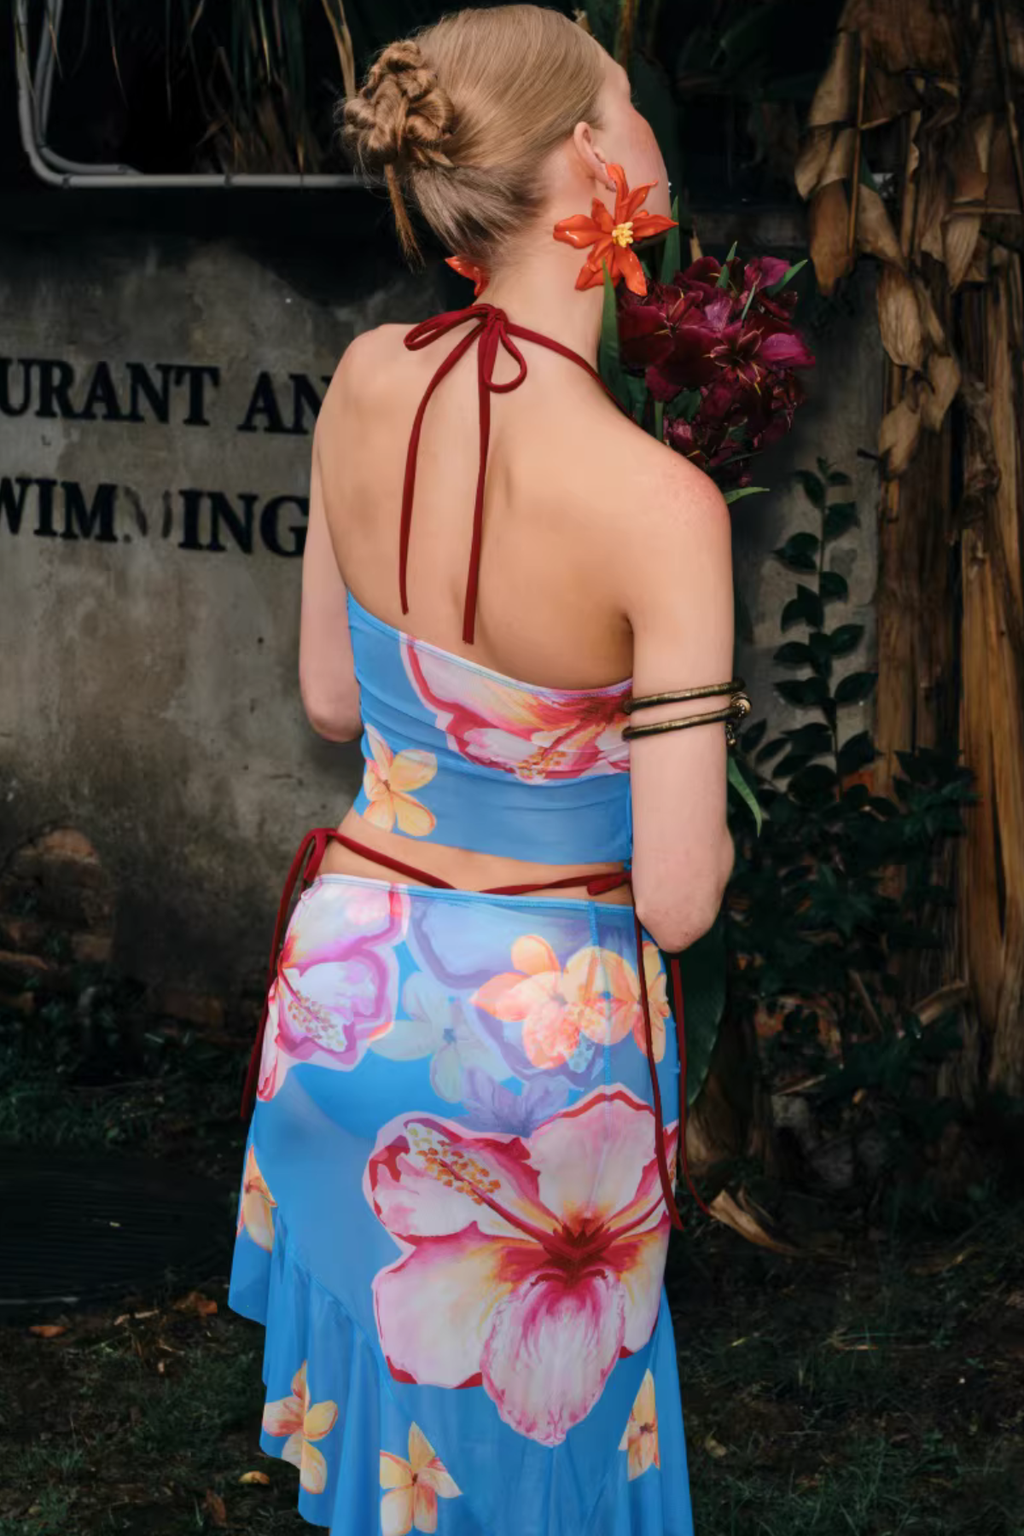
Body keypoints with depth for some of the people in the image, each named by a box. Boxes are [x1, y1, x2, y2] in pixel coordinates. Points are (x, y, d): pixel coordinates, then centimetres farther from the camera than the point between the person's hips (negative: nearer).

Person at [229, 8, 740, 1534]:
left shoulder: (365, 379, -11)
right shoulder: (658, 504, -28)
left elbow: (333, 698, 4)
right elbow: (677, 896, -22)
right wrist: (712, 830, -1)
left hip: (350, 973, 5)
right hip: (540, 1021, -5)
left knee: (379, 1380, 25)